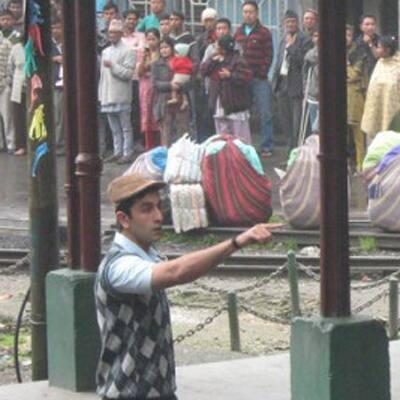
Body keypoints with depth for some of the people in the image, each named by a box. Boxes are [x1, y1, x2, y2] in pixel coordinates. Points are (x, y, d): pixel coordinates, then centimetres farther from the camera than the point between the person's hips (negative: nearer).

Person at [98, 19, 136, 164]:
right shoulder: (105, 52, 17)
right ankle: (117, 152, 15)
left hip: (121, 96, -6)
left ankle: (127, 153, -2)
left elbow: (129, 73, -12)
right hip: (108, 96, 6)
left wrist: (113, 66, -18)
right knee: (114, 128, 10)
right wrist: (101, 94, 16)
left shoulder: (127, 51, -3)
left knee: (125, 127, -3)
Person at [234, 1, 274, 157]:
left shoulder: (264, 32, 1)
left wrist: (262, 73, -11)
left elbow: (268, 55, -4)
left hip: (259, 79, -4)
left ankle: (266, 147, 0)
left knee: (265, 114, -4)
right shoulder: (238, 33, 13)